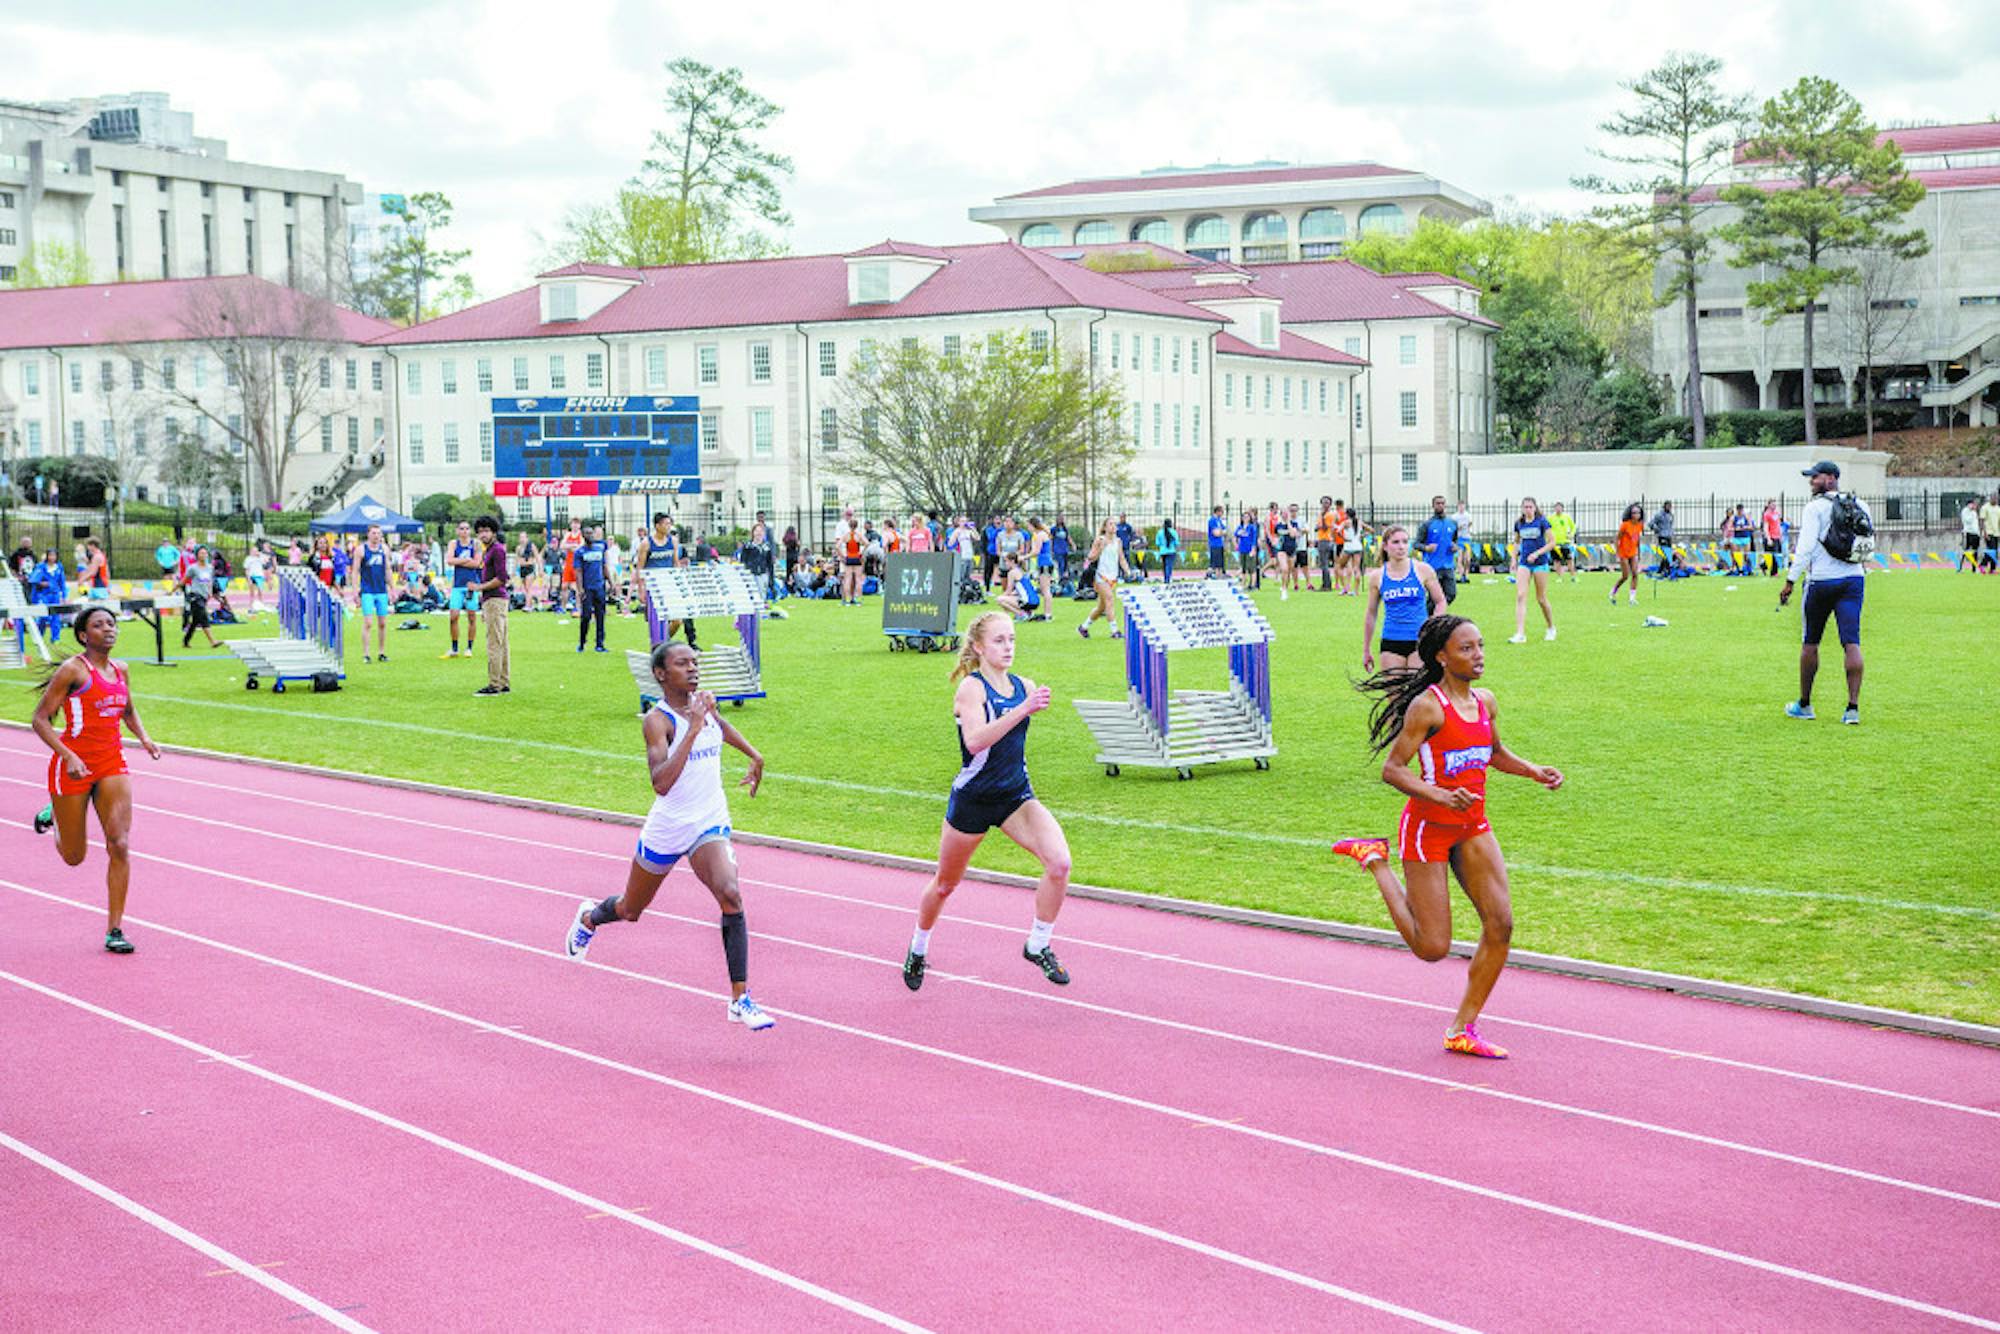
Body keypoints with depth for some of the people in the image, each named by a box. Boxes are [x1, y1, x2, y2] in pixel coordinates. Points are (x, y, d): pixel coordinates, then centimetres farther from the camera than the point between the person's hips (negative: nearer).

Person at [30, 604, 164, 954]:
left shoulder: (119, 670, 8)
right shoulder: (72, 670, -11)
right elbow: (40, 719, -11)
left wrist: (144, 738, 8)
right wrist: (68, 756, -23)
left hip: (112, 764, 4)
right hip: (73, 765, -4)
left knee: (120, 846, -10)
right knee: (74, 857, 8)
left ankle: (114, 931, -4)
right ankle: (54, 817, 43)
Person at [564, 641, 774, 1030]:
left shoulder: (703, 703, 0)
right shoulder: (658, 719, -20)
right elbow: (661, 783, -35)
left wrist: (754, 756, 22)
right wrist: (694, 728, -37)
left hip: (709, 825, 3)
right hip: (666, 830, -3)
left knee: (730, 896, -23)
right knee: (630, 910, 19)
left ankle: (740, 1000, -20)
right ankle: (589, 918, 56)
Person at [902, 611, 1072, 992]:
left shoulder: (1024, 686, 1)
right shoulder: (971, 688, -17)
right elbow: (976, 740, -34)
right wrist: (1023, 709, -39)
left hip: (1016, 796, 4)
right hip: (972, 799, -4)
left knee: (1059, 863, -18)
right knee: (945, 884, 14)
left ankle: (1038, 946, -1)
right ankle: (918, 950, 40)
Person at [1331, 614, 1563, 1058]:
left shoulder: (1485, 702, 4)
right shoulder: (1428, 707, -18)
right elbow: (1392, 769, -18)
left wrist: (1534, 771, 6)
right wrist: (1440, 795, -31)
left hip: (1472, 826, 7)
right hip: (1428, 826, -7)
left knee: (1500, 924, -5)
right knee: (1433, 948, -1)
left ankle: (1463, 1030, 9)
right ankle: (1376, 860, 21)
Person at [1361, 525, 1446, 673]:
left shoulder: (1423, 570, 0)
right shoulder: (1377, 576, 4)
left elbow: (1440, 602, 9)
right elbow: (1371, 613, 14)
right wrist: (1366, 650, 16)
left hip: (1419, 641, -1)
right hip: (1391, 643, 2)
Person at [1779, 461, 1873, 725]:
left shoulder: (1816, 507, -9)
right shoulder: (1858, 506, 9)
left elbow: (1806, 547, -15)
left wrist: (1790, 581, -13)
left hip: (1821, 581, -4)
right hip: (1854, 579, 4)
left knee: (1810, 644, 9)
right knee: (1852, 644, -2)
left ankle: (1804, 704, 19)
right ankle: (1853, 706, -9)